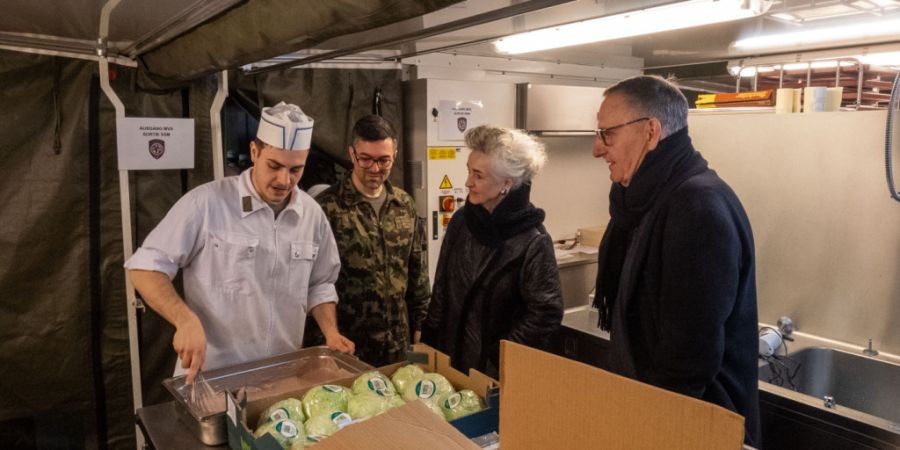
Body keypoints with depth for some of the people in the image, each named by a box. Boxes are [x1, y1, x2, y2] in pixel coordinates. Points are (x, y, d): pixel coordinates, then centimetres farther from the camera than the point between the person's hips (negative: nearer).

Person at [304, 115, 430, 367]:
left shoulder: (405, 205, 5)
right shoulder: (326, 208, -13)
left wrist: (418, 325, 10)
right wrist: (318, 343, -9)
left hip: (398, 345, 5)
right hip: (346, 346, -5)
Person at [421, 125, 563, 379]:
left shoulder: (532, 241, -19)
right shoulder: (462, 220, -1)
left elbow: (546, 314, -16)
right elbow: (442, 289, 6)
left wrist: (496, 356, -13)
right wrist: (429, 344, 5)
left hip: (496, 371, -5)